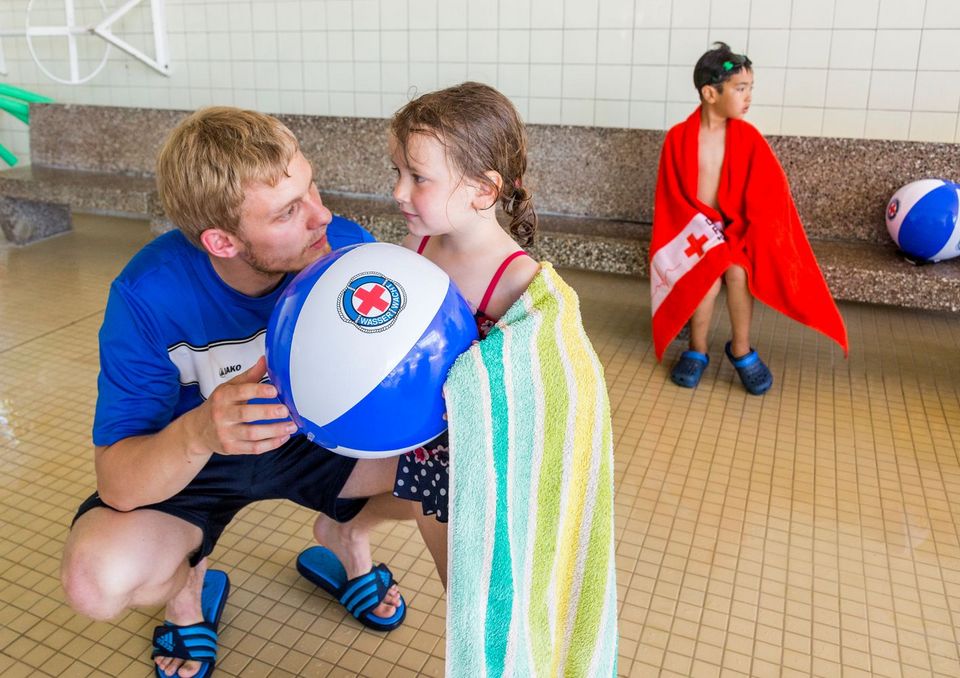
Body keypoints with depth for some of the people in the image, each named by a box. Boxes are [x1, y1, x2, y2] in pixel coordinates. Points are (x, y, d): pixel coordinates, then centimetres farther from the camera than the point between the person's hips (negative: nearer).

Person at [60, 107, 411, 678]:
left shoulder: (348, 247, -26)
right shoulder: (148, 295, -29)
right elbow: (117, 484, -26)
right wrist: (197, 432, -48)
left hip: (316, 438, 2)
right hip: (187, 461, -1)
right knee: (96, 580, -28)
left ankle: (343, 532, 15)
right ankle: (189, 584, 11)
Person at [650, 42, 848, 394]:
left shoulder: (748, 137, -3)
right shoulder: (678, 137, -7)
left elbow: (768, 195, -4)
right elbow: (672, 198, -6)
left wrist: (737, 239, -14)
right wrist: (704, 235, -16)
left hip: (735, 229, 2)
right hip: (692, 229, -1)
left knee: (737, 271, -28)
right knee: (709, 273, -29)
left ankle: (740, 348, -6)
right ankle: (697, 350, -6)